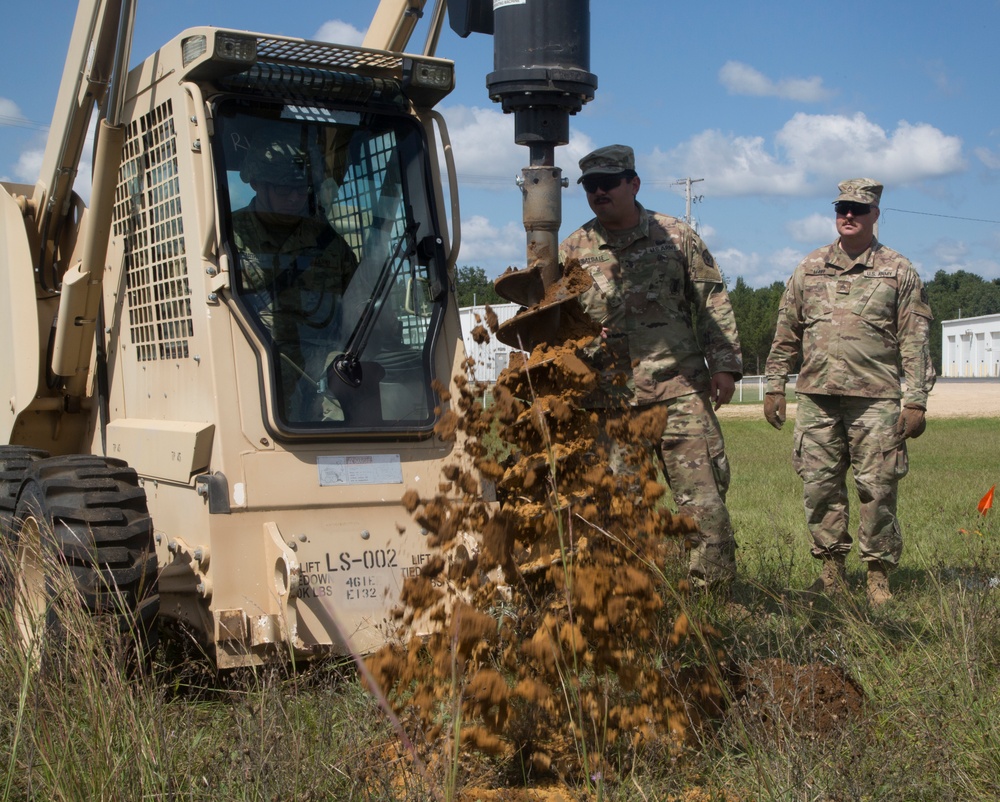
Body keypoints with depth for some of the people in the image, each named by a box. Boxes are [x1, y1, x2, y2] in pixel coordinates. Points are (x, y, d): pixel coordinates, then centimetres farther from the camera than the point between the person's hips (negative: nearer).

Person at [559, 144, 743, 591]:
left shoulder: (675, 236, 8)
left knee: (703, 495, -4)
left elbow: (712, 304, 8)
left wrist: (724, 364, 0)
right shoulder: (573, 251, 9)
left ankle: (713, 591, 5)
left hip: (679, 390, -1)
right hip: (608, 400, 1)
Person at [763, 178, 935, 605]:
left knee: (877, 489, -2)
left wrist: (915, 401, -4)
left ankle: (879, 575, 9)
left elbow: (915, 342, 2)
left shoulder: (899, 272, 5)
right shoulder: (809, 269, 12)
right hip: (817, 396, 3)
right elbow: (786, 334, 15)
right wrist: (774, 387, 9)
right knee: (819, 486, 4)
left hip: (876, 399, -3)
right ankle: (831, 569, 16)